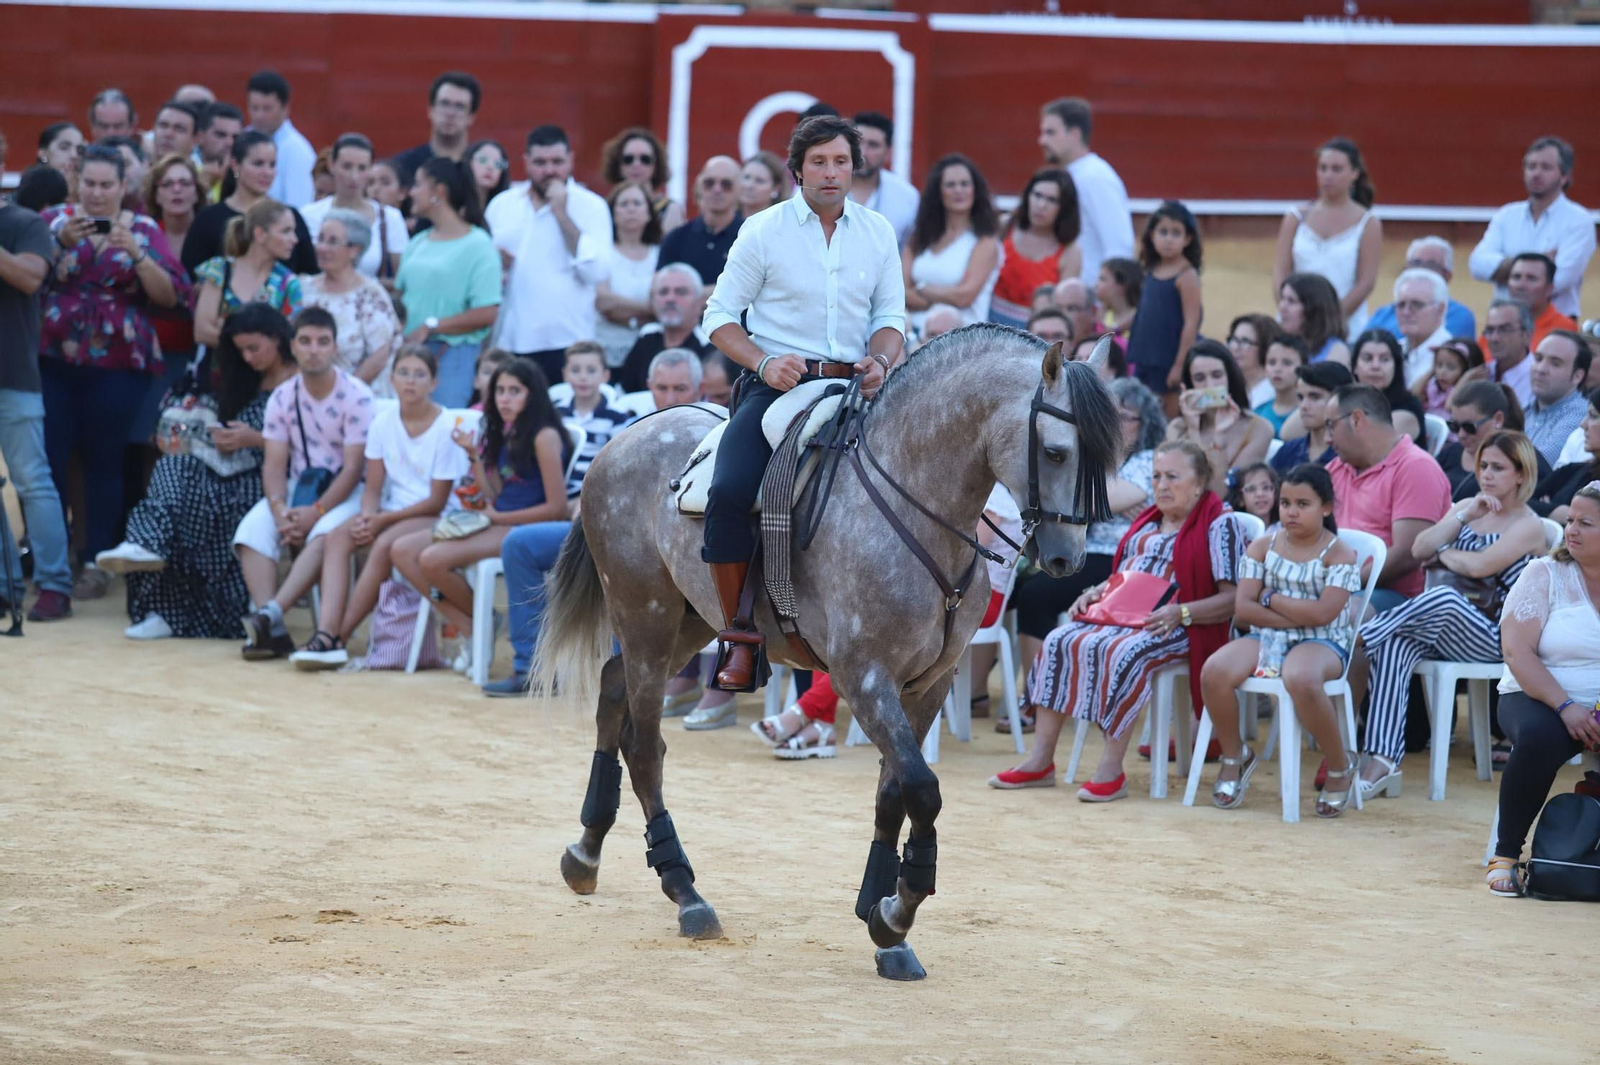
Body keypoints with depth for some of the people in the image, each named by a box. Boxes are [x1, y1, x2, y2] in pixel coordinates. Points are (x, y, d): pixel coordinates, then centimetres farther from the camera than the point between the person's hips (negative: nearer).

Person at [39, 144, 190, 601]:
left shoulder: (144, 229, 6)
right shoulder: (53, 219, 7)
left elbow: (171, 296, -3)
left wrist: (136, 254, -15)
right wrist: (61, 242, -17)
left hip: (117, 364, -1)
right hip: (53, 358, 1)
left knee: (104, 461, 1)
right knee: (47, 458, -4)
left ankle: (96, 562, 7)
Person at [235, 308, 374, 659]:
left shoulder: (356, 397, -10)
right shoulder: (282, 397, 3)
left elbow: (353, 468, -13)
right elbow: (274, 465, -1)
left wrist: (316, 512, -23)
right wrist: (279, 509, -21)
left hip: (344, 493, -4)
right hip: (296, 489, 4)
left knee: (324, 534, -36)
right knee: (252, 529, -24)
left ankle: (271, 613, -45)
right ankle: (272, 630, -34)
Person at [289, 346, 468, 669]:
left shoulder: (447, 427, -11)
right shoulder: (383, 421, 4)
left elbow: (437, 502, -12)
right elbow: (373, 488, 6)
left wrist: (382, 520, -17)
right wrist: (368, 516, -17)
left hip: (434, 517, -5)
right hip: (391, 512, 5)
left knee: (385, 544, -33)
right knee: (337, 537, -22)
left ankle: (340, 636, -28)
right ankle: (326, 633, -36)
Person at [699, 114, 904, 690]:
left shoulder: (878, 232, 11)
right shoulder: (764, 231, 3)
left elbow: (891, 317, 15)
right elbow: (720, 317, 4)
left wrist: (879, 361, -8)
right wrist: (764, 362, -13)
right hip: (777, 384, -3)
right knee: (730, 492, -27)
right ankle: (739, 638, -18)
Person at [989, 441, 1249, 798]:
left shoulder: (1220, 525, -2)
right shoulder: (1146, 524, 23)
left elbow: (1232, 599, -9)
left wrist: (1181, 613, -22)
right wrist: (1095, 593, 8)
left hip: (1174, 627, -8)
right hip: (1119, 617, 8)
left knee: (1121, 652, -36)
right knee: (1058, 642, -15)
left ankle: (1111, 771, -34)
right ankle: (1040, 761, -17)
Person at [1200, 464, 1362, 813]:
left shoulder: (1338, 553, -3)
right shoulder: (1263, 546, 9)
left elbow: (1323, 613, -16)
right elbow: (1243, 608, -1)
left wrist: (1271, 598, -7)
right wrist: (1297, 616, -11)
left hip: (1321, 642, -4)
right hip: (1267, 637, 4)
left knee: (1300, 680, -41)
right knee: (1214, 671, -26)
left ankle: (1340, 767, -15)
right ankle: (1234, 756, 2)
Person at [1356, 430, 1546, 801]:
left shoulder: (1529, 526, 1)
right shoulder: (1466, 508, 21)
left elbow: (1480, 566, -13)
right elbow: (1419, 550, 6)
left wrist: (1443, 554, 4)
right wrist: (1464, 516, -1)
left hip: (1491, 636, -4)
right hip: (1443, 632, 4)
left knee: (1444, 597, -38)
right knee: (1396, 645, -31)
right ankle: (1382, 761, -43)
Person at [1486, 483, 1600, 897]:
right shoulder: (1545, 575, 3)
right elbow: (1517, 651, -7)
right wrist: (1565, 707, -20)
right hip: (1539, 698, -1)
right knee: (1539, 738, -35)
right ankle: (1506, 855, -19)